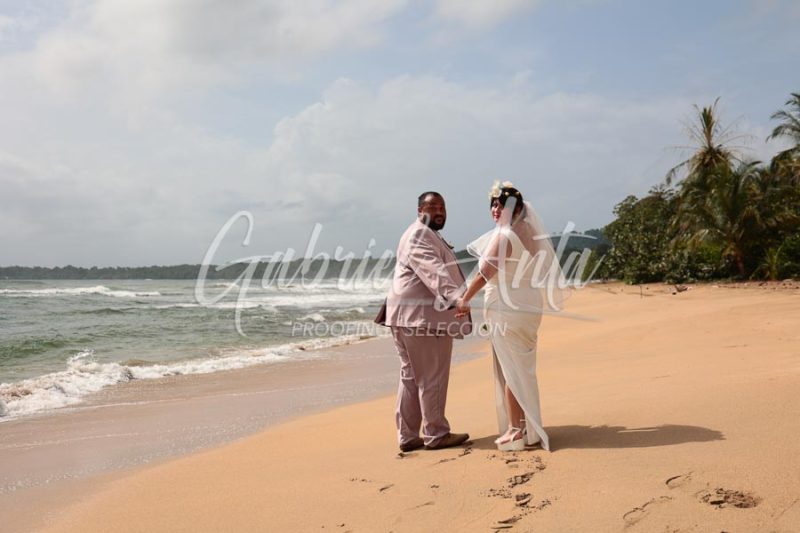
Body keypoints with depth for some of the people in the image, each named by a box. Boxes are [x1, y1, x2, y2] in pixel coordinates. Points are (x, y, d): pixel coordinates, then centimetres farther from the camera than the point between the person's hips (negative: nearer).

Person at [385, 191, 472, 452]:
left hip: (410, 317, 11)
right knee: (432, 377, -3)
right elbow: (434, 271, -28)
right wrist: (456, 297, -40)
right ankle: (436, 434, 6)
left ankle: (408, 436, 16)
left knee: (411, 376, 11)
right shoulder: (419, 235, -11)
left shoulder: (428, 235, 24)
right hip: (422, 317, -11)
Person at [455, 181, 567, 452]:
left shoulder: (505, 236, -14)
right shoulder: (528, 234, 12)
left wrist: (464, 299, -9)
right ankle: (526, 426, 23)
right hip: (528, 308, 9)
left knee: (511, 371, -4)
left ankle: (516, 430, 0)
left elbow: (485, 273, -18)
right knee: (521, 369, 15)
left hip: (507, 310, -9)